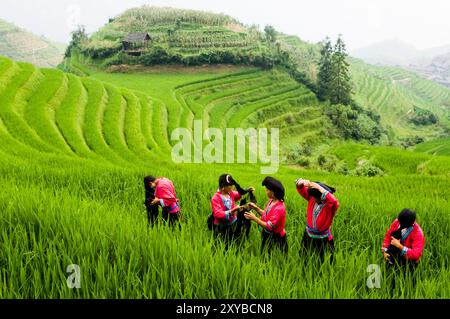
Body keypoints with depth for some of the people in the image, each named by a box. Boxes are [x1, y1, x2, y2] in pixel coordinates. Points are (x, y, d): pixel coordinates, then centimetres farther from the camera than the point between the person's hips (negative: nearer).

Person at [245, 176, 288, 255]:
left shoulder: (279, 208, -29)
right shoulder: (271, 201, -3)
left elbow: (269, 226, -27)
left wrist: (254, 218, -24)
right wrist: (256, 208, -2)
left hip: (275, 239, -8)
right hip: (267, 235, 8)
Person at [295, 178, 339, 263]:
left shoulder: (331, 205, -22)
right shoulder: (312, 198, -8)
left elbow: (334, 201, -46)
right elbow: (300, 189, -6)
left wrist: (319, 187, -44)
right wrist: (303, 182, -30)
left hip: (323, 240, -4)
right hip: (308, 236, 5)